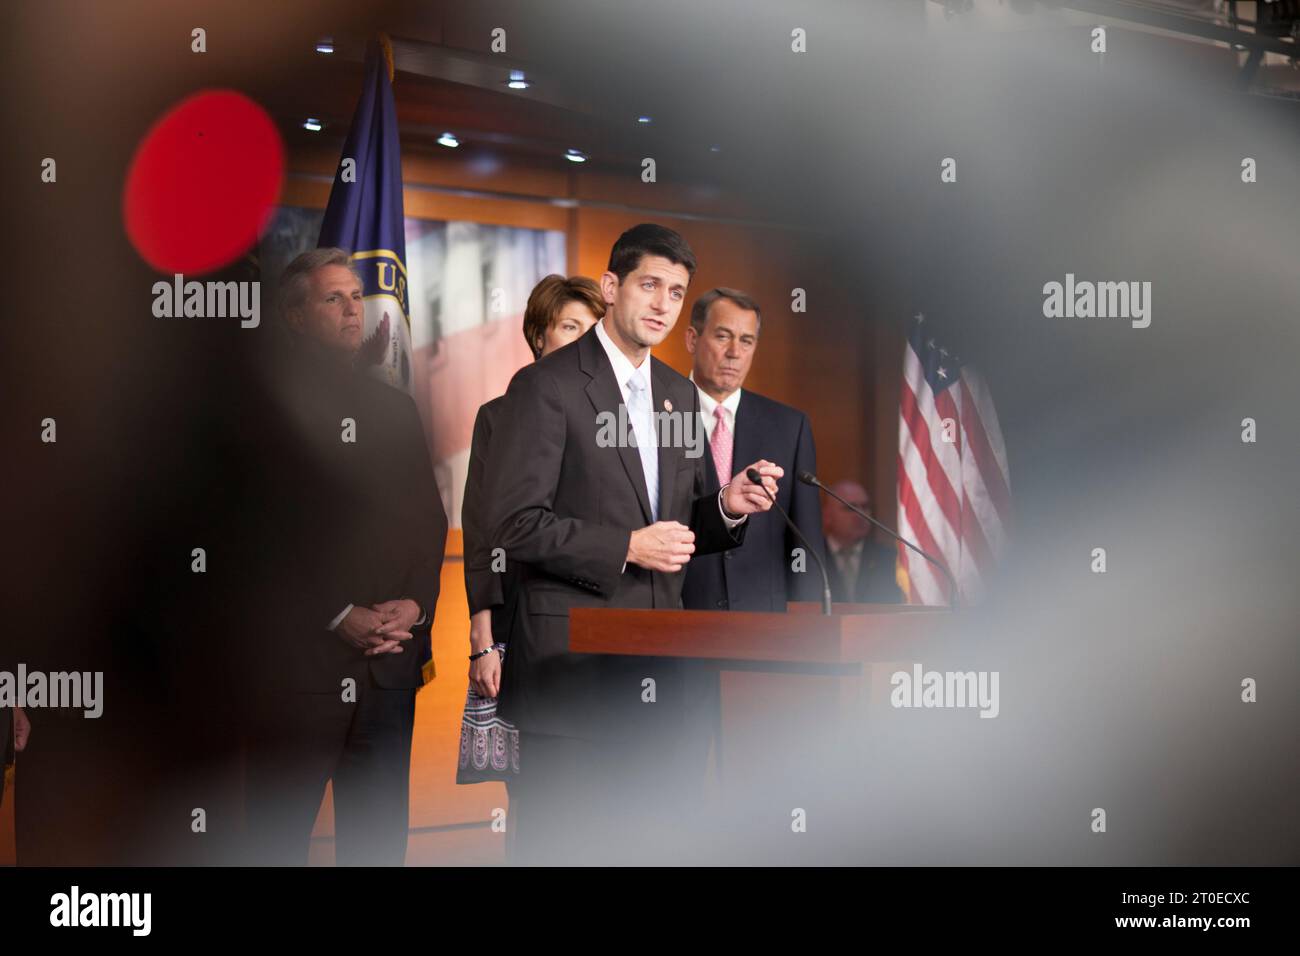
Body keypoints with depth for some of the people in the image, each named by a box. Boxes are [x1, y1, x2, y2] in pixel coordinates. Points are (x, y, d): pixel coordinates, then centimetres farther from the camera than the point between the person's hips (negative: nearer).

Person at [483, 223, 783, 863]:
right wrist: (626, 547, -17)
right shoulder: (547, 386, -8)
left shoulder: (679, 393, 15)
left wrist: (726, 508, 0)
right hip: (569, 663, -7)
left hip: (653, 667, 7)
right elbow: (516, 524, -13)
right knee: (557, 843, -3)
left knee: (626, 839, 11)